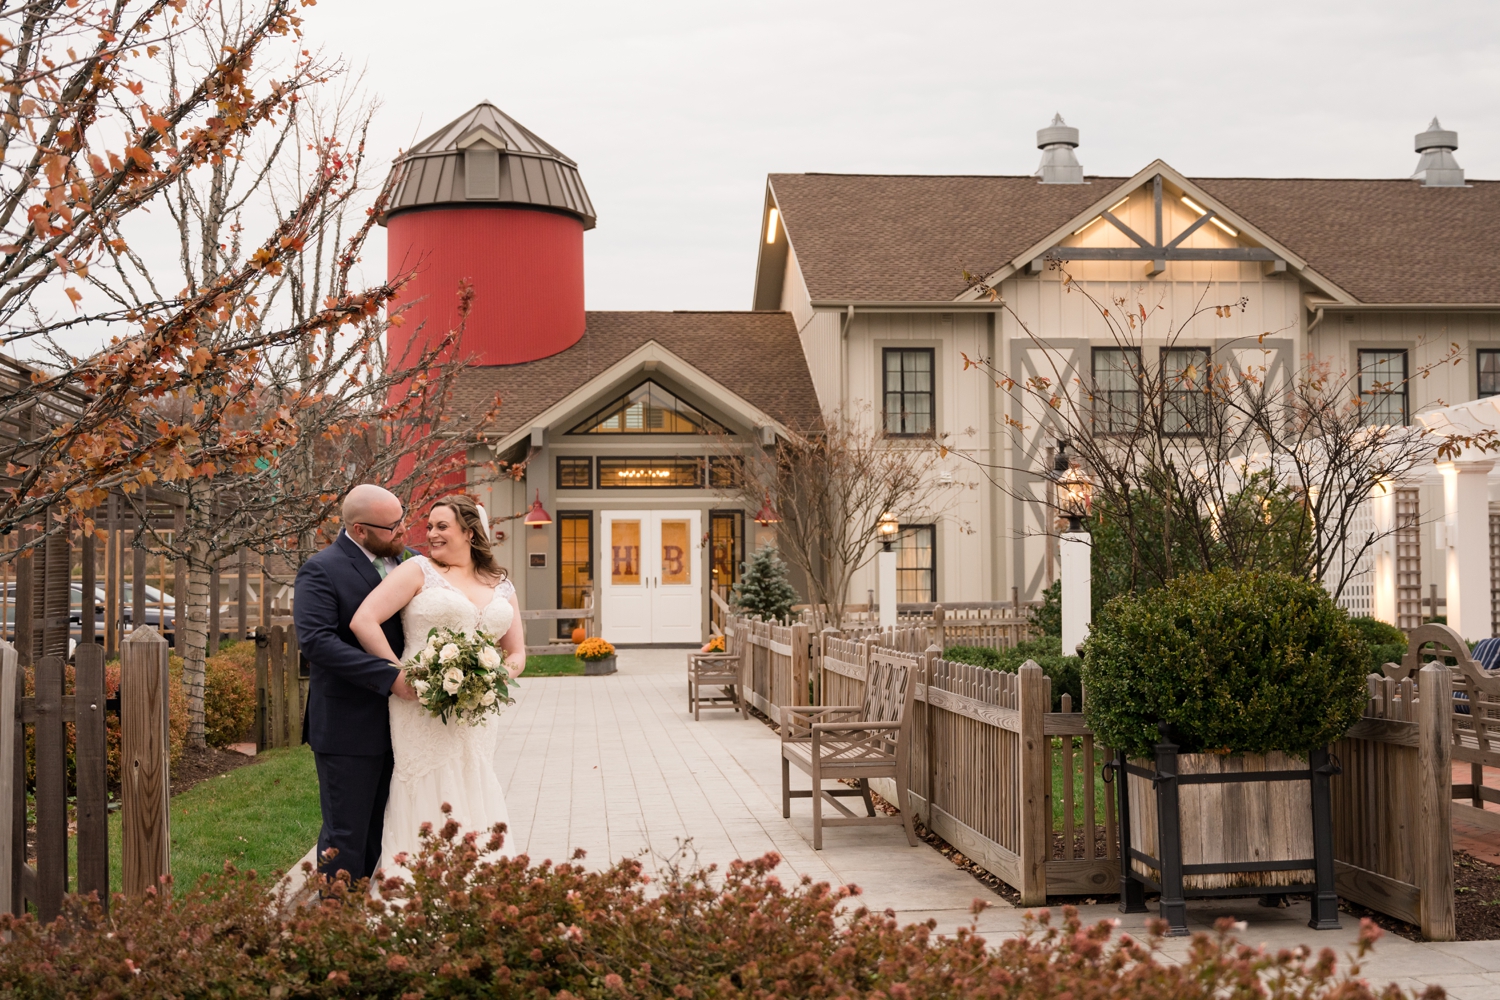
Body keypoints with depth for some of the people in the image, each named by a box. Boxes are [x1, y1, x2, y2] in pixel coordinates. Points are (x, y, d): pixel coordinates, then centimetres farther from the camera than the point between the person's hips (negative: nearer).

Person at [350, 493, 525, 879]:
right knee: (428, 807, -2)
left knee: (471, 805, 7)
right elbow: (363, 621, -9)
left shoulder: (502, 587, 13)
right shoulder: (419, 570, 0)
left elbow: (517, 654, 16)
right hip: (424, 713, -4)